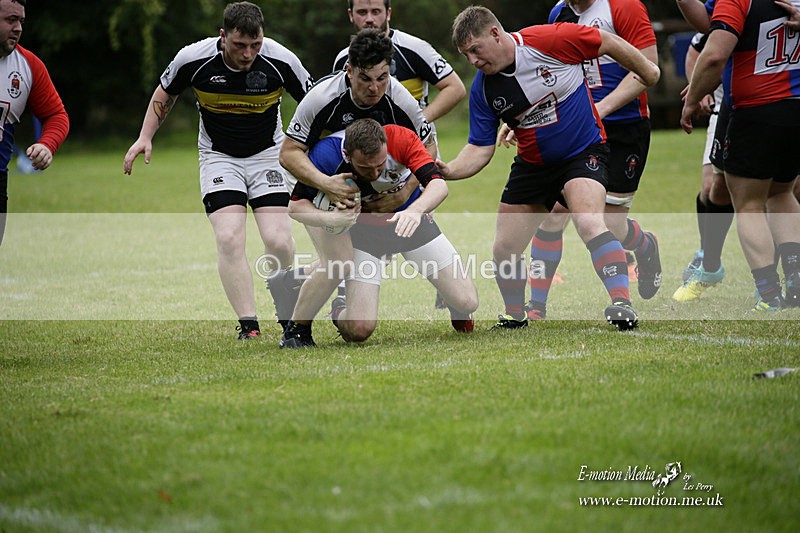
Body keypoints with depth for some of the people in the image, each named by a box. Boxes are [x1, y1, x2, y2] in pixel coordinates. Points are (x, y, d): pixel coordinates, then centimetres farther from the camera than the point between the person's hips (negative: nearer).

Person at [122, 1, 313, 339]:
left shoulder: (281, 61, -21)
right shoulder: (193, 59, -19)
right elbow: (165, 93, 3)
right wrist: (145, 137, -5)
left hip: (268, 153, 0)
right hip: (218, 156, 0)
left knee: (279, 241, -14)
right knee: (229, 238, -19)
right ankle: (248, 325, -13)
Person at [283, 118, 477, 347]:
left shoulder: (401, 138, -29)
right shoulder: (327, 153, -29)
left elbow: (438, 185, -34)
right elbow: (296, 204, -19)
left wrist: (415, 211, -54)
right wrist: (329, 219, -38)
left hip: (411, 220, 1)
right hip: (363, 230, -1)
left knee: (467, 302, -6)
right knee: (358, 330, -16)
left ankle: (457, 310, 33)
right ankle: (340, 310, 22)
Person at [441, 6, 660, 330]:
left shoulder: (551, 40, -22)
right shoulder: (482, 89, -9)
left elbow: (607, 43, -8)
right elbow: (480, 149, -6)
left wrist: (647, 72, 6)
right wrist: (448, 171, -25)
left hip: (582, 152, -5)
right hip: (532, 165, 5)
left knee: (589, 222, -31)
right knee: (503, 251, 1)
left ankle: (622, 302, -31)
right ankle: (515, 314, 27)